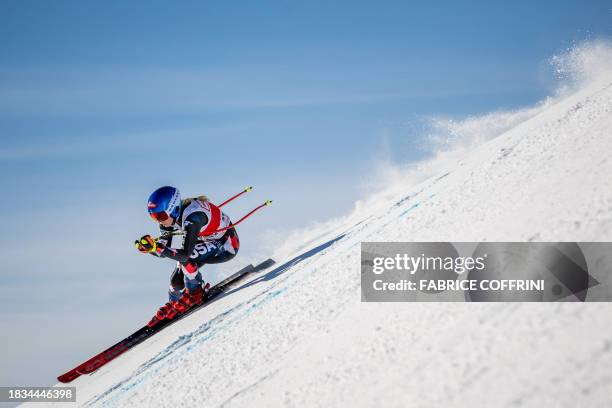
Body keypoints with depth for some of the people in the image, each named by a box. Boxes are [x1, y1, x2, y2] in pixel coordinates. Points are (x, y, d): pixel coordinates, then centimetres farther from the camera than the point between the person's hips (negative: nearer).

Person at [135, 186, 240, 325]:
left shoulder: (192, 218, -37)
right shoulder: (169, 215, -14)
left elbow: (185, 254, -40)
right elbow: (164, 249, -8)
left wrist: (155, 247, -45)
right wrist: (150, 247, -28)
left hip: (227, 245, -8)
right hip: (208, 243, 8)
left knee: (185, 258, -28)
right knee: (176, 280, 0)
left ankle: (195, 294, -7)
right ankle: (173, 304, 27)